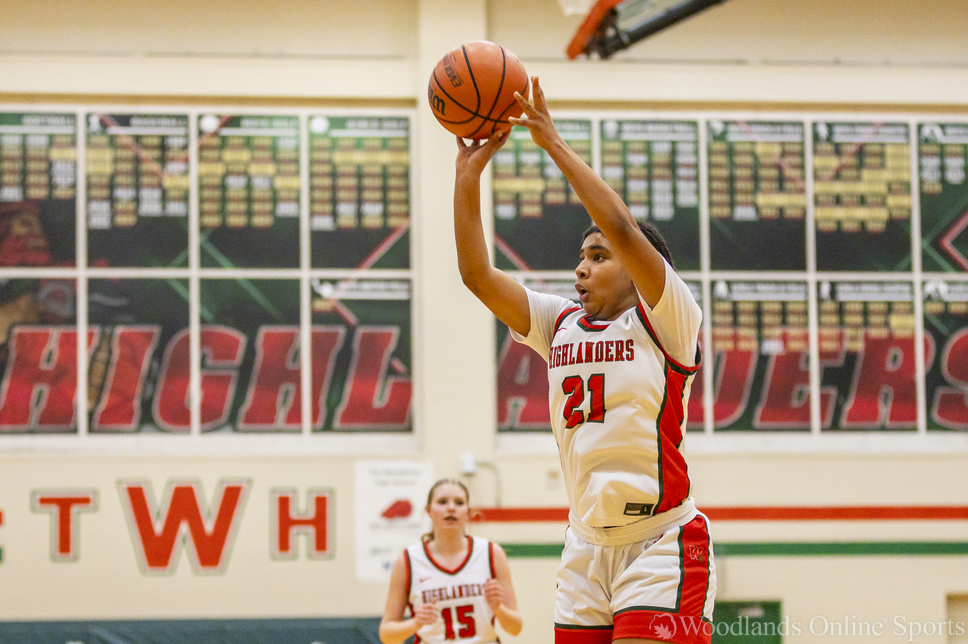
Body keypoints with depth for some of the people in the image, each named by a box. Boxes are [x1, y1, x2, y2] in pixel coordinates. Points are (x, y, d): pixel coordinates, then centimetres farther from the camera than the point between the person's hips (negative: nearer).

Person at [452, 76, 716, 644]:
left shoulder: (664, 321, -4)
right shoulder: (561, 324, 14)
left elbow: (621, 228, -18)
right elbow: (477, 273, 7)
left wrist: (555, 144, -15)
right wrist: (469, 175, 0)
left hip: (662, 544, -6)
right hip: (587, 548, 6)